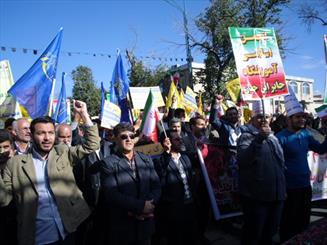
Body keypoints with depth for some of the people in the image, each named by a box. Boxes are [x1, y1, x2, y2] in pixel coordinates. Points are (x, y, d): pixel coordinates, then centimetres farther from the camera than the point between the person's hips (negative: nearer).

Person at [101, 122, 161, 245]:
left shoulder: (146, 160, 6)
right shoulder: (109, 163, -8)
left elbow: (156, 186, 2)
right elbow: (111, 194, -17)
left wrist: (149, 205, -15)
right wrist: (140, 206, -19)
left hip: (145, 223, 4)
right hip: (121, 226, -3)